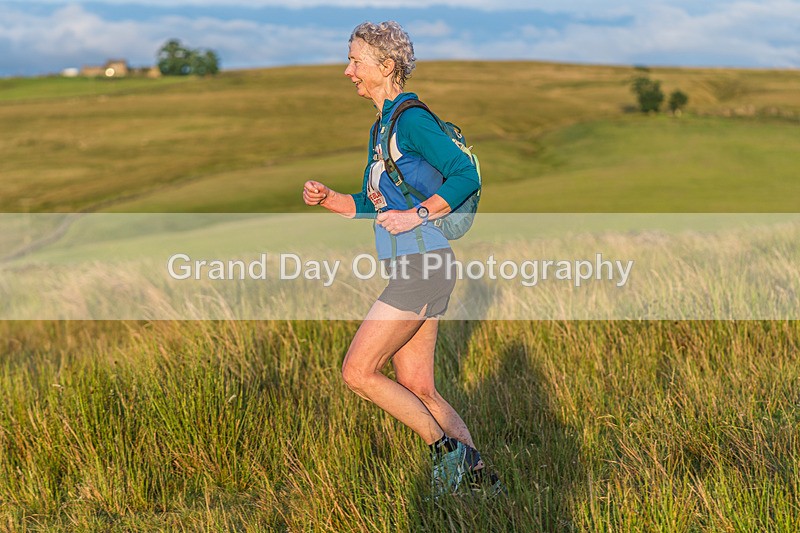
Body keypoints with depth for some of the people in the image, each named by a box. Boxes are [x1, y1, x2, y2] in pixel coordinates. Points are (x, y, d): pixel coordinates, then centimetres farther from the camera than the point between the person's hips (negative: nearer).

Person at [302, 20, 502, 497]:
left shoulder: (411, 119, -10)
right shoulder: (383, 127, 19)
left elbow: (466, 175, -18)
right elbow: (372, 206, 24)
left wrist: (416, 215, -19)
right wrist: (326, 198, 9)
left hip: (423, 264, -10)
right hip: (411, 267, 10)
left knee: (358, 372, -9)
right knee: (417, 390, 9)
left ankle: (448, 449, -2)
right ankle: (477, 474, 13)